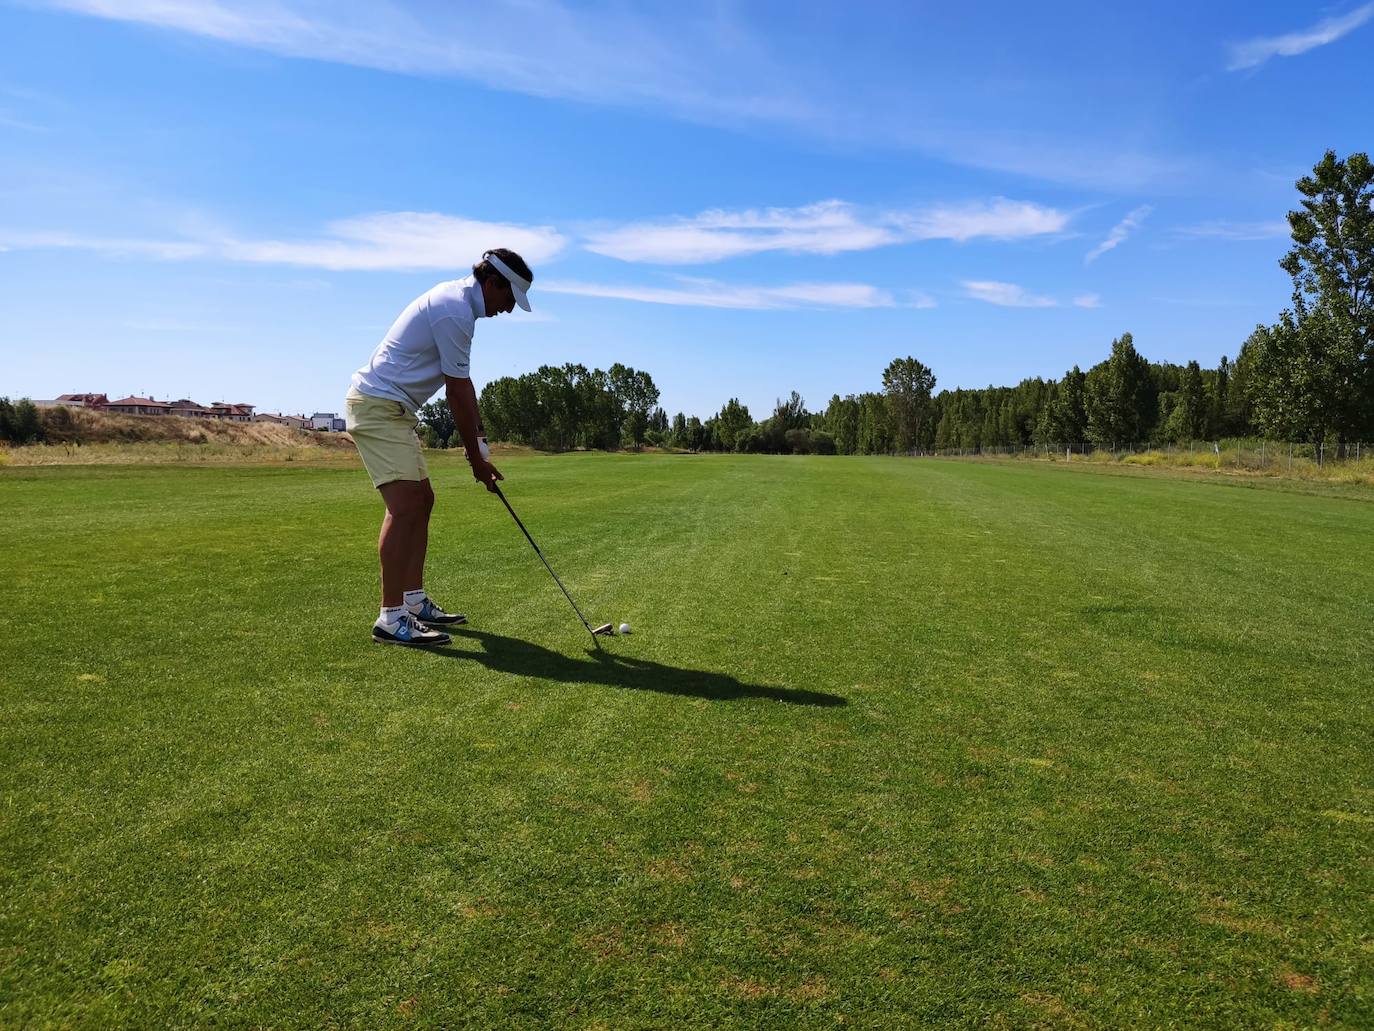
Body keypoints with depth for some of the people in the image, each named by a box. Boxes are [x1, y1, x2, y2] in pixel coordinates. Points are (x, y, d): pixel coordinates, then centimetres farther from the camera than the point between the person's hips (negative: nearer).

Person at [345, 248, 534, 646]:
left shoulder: (457, 301, 15)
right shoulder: (456, 310, -17)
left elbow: (462, 383, 16)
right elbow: (457, 393, -15)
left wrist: (479, 439, 12)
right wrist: (475, 457, -7)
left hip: (390, 408, 11)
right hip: (378, 405, -11)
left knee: (422, 499, 12)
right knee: (405, 504, -18)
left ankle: (414, 601, 17)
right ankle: (391, 618, -18)